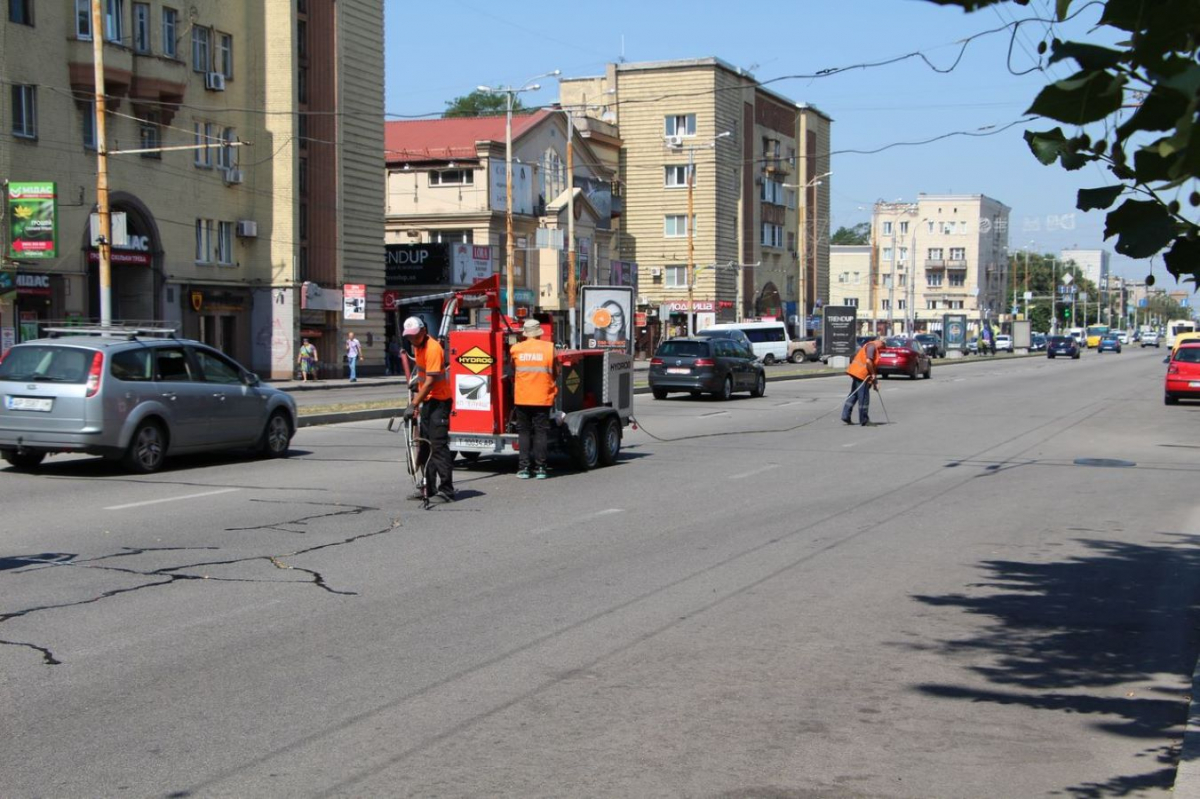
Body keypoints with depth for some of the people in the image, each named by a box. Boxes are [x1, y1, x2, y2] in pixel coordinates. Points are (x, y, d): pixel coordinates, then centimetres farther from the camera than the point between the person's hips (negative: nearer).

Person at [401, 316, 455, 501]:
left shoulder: (433, 348, -20)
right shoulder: (418, 347, 9)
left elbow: (430, 381, -24)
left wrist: (414, 404, -25)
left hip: (439, 400, -10)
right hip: (427, 401, 10)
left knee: (438, 444, -13)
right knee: (425, 445, 12)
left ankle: (446, 489, -14)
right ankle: (428, 487, 19)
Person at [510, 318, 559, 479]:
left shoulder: (516, 349, 1)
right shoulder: (549, 348, -2)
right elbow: (556, 373, 7)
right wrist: (553, 387, 25)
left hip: (521, 398, 1)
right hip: (543, 398, -1)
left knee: (523, 432, 8)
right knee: (541, 432, 4)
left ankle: (523, 467, 3)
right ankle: (540, 467, 2)